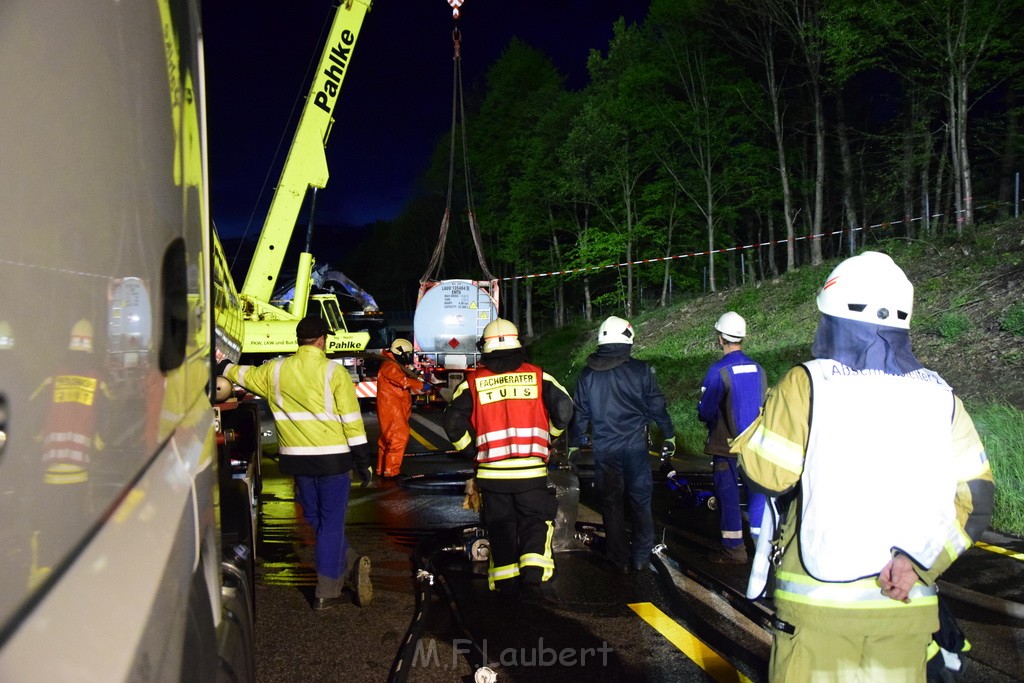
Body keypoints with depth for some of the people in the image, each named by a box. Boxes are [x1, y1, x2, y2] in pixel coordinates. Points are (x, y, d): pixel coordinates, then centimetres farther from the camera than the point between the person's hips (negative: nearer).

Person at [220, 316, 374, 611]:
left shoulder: (274, 371, 4)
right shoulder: (334, 372, -9)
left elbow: (244, 375, 24)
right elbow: (352, 420, -9)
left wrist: (222, 365, 46)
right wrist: (363, 461, -2)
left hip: (298, 459, 4)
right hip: (333, 459, -4)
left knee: (315, 519, 21)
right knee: (331, 524, 5)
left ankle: (352, 563, 17)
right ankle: (326, 592, 9)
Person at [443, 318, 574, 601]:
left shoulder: (473, 382, 2)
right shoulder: (538, 376, 1)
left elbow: (453, 421, -4)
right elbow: (564, 408, -3)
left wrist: (473, 448, 10)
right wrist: (547, 436, 12)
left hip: (491, 471, 1)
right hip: (531, 469, -1)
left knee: (500, 527, 12)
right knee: (536, 523, 10)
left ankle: (507, 586, 16)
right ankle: (534, 577, -5)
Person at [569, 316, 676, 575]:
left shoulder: (587, 374, -2)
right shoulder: (641, 370, -8)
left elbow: (579, 413, 5)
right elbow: (657, 406, -3)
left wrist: (574, 444, 17)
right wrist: (669, 436, 11)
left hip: (604, 450, 1)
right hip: (635, 446, -1)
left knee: (611, 504, 10)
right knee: (640, 501, 12)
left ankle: (619, 561, 18)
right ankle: (641, 557, 20)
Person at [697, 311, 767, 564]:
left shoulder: (718, 370, -16)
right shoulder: (758, 369, 2)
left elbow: (705, 411, -12)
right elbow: (764, 405, 10)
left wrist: (708, 418, 9)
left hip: (726, 444, -5)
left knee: (728, 493, 4)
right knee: (756, 491, 13)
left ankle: (734, 548, 10)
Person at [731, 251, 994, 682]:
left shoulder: (809, 383, -10)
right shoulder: (938, 396, 2)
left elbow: (767, 472, -7)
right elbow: (973, 496, -1)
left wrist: (772, 410, 7)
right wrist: (916, 557, -6)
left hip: (818, 596, -3)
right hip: (906, 603, 3)